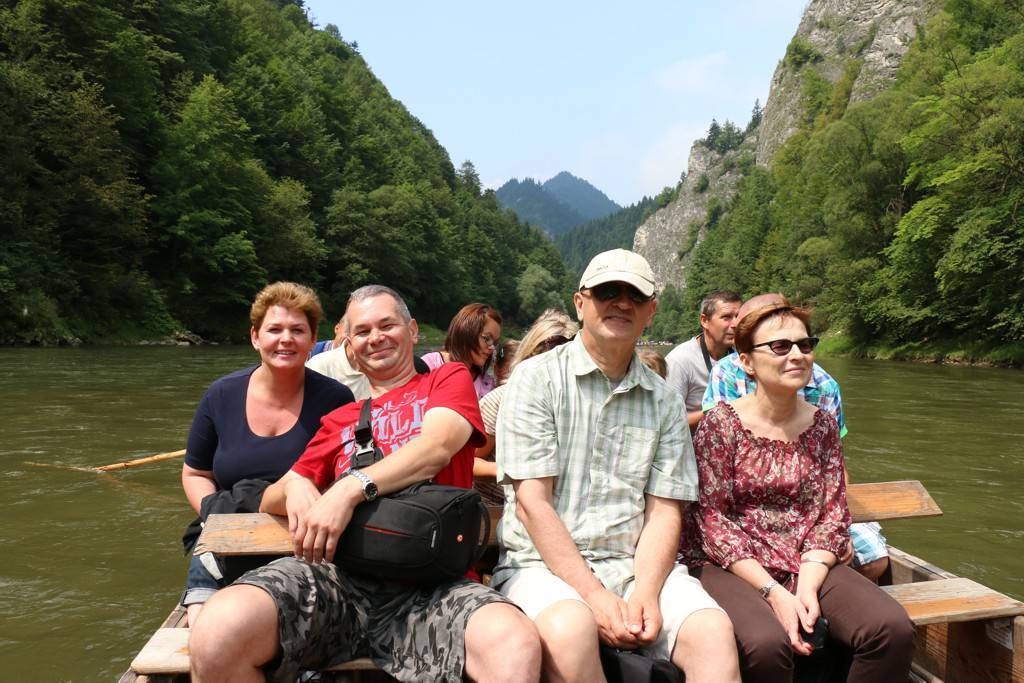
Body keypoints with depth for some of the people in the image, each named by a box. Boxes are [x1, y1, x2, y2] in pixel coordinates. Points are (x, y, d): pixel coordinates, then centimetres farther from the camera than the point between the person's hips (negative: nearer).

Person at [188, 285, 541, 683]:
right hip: (336, 572, 3)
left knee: (516, 646, -35)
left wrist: (352, 487, -17)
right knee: (218, 633, -27)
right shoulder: (339, 420, 28)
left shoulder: (449, 379, 19)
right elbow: (269, 503, 25)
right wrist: (294, 489, 0)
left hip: (427, 579, -3)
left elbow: (438, 447, -3)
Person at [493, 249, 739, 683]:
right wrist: (594, 595, -15)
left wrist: (645, 593, -12)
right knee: (571, 631, -33)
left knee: (713, 632, -24)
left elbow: (663, 512, 7)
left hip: (637, 565, 3)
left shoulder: (665, 402, 12)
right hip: (544, 564, -2)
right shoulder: (537, 378, -1)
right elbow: (532, 502, -8)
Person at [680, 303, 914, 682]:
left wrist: (808, 586, -11)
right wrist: (774, 592, -17)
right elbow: (713, 520, -10)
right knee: (767, 643, -33)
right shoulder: (721, 423, -7)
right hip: (733, 566, -4)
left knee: (894, 628, -20)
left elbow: (832, 516, 4)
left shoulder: (823, 426, 7)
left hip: (808, 565, 4)